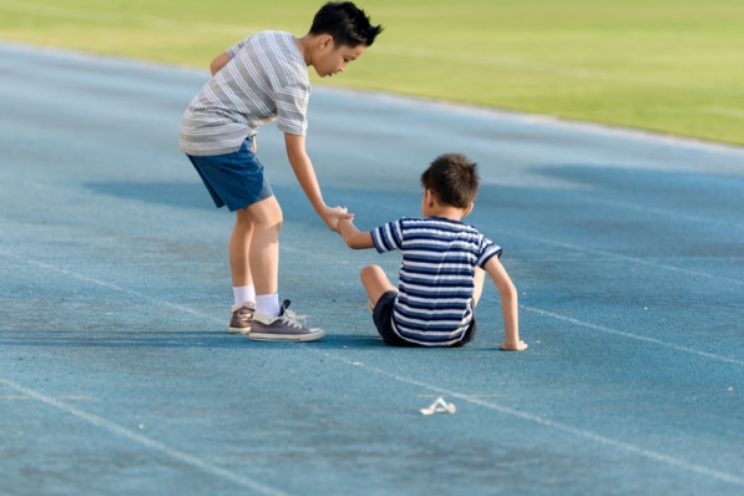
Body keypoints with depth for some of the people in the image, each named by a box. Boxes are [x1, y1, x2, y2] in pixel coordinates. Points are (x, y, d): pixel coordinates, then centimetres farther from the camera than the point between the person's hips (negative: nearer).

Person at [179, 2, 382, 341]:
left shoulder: (269, 38, 8)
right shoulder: (293, 78, -18)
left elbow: (217, 65, 17)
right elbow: (296, 154, -15)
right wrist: (323, 211, -10)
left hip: (196, 127, 10)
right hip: (221, 138, -10)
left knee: (248, 217, 16)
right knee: (268, 217, -12)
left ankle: (243, 309, 21)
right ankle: (267, 318, -16)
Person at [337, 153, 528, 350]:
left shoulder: (406, 229, -9)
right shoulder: (476, 240, -7)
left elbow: (354, 240, 4)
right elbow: (507, 289, -14)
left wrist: (342, 221, 27)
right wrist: (512, 340, -7)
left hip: (402, 334, -1)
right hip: (457, 337, 1)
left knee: (371, 271, 24)